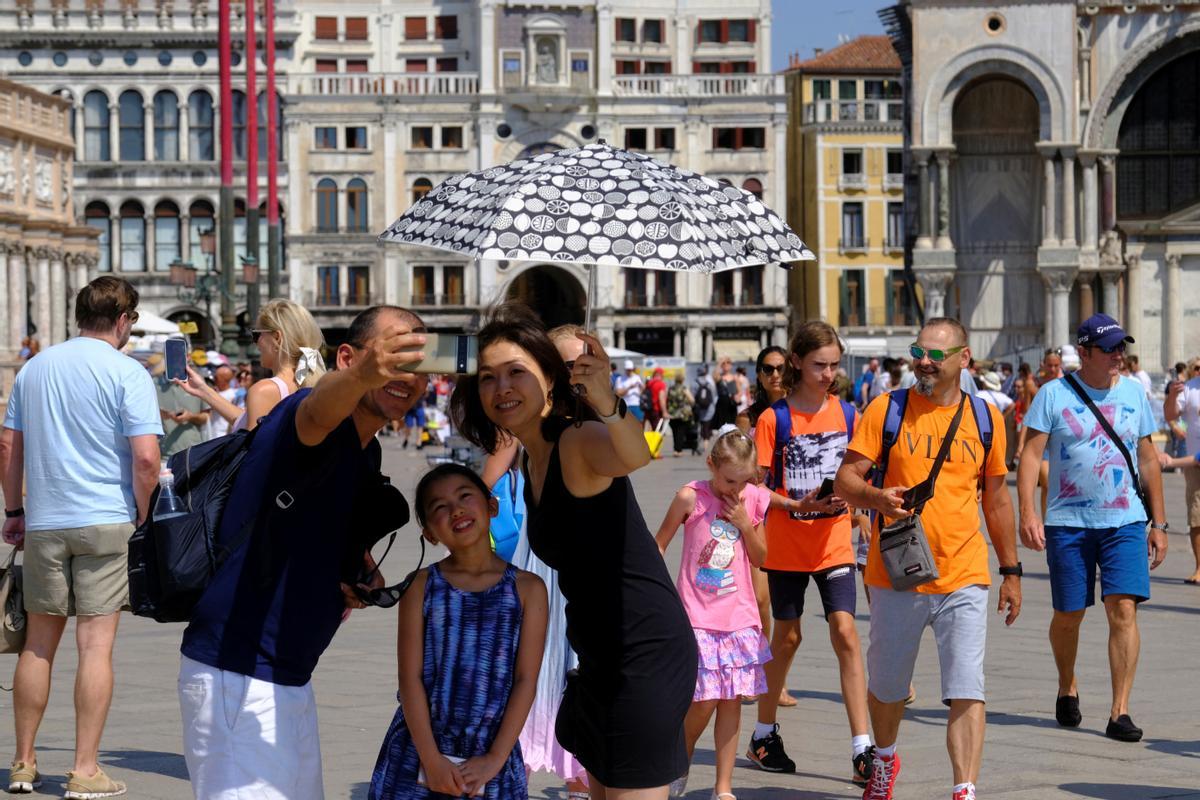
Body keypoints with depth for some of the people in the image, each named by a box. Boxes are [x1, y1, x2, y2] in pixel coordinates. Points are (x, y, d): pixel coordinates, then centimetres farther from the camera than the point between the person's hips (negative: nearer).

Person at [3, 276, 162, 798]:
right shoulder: (128, 374, -7)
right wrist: (144, 519, -1)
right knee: (96, 644, -1)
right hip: (107, 521, -4)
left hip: (43, 524, 4)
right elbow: (146, 459, -14)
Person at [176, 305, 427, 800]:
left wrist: (362, 570, 7)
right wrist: (363, 375, -65)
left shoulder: (367, 453, 13)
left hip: (290, 679, 10)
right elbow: (317, 413, -42)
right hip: (237, 679, -10)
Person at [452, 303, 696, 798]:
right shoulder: (531, 460, 10)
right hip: (600, 656, 10)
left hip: (647, 652, -10)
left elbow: (636, 457, -41)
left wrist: (607, 404, -60)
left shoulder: (579, 440, -17)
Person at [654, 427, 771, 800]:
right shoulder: (690, 497, -7)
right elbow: (658, 544, 3)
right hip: (698, 617, -3)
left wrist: (745, 523, -8)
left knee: (732, 701, 4)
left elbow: (759, 558, 8)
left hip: (739, 616, 3)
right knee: (703, 701, -7)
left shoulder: (754, 499, 2)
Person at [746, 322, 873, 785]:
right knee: (787, 638, 8)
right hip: (786, 546, -1)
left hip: (834, 543, 2)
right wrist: (796, 505, -21)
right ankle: (764, 735, 27)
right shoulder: (774, 419, -6)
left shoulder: (846, 413, 3)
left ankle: (862, 750, -9)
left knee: (845, 633, -9)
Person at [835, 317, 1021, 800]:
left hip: (964, 579, 0)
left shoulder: (985, 417, 7)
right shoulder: (886, 410, 0)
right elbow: (845, 480, -3)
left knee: (967, 692, -10)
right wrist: (875, 497, -25)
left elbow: (996, 498, 15)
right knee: (886, 685, 16)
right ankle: (885, 759, 43)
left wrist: (1011, 572, 15)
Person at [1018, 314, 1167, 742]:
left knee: (1123, 609, -11)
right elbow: (1031, 454, -5)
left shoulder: (1134, 392, 9)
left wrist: (1159, 522, 13)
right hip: (1067, 522, -1)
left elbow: (1148, 459, 14)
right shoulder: (1055, 394, -2)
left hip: (1125, 522, 2)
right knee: (1068, 615, 7)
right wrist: (1028, 513, -17)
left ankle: (1120, 712, -8)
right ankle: (1067, 688, 34)